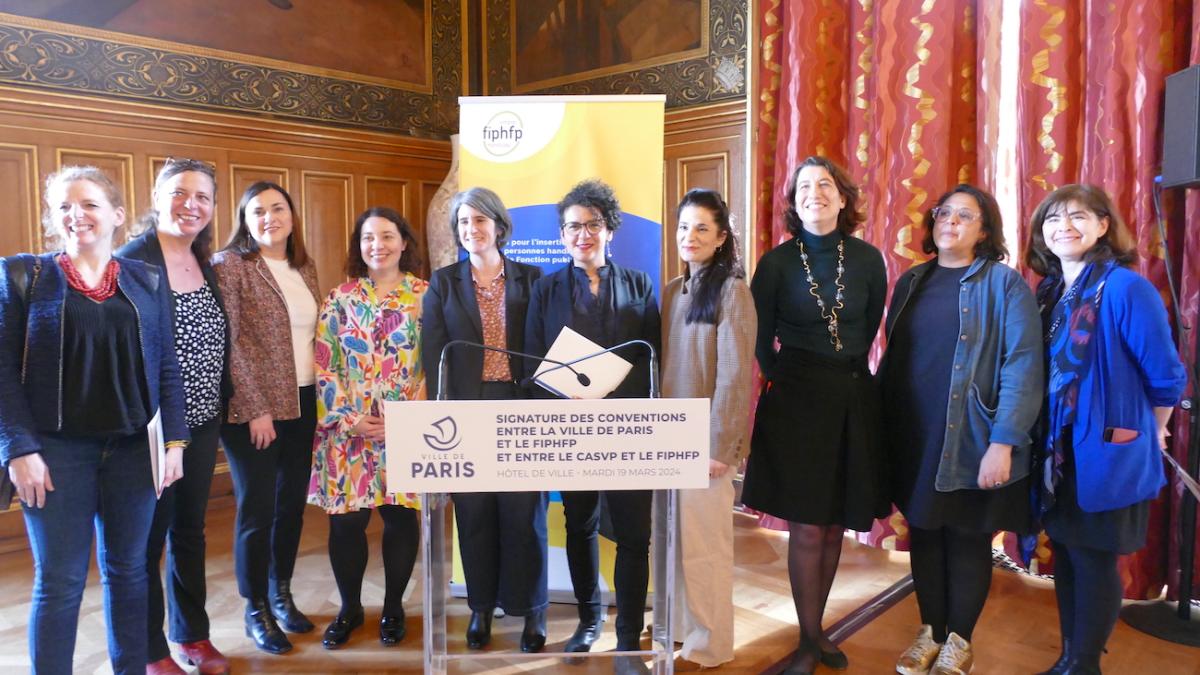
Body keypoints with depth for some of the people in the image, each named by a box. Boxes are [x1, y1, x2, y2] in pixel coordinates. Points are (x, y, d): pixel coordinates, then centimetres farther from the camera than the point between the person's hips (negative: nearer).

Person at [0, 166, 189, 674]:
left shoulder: (149, 280, 7)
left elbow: (167, 368, 6)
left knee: (128, 571, 12)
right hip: (56, 449, -2)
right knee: (59, 582, 4)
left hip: (133, 448, 2)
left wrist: (174, 440, 0)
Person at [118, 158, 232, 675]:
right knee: (147, 536, 7)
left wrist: (221, 404, 10)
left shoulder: (205, 264, 9)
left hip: (203, 422, 7)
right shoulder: (132, 261, -12)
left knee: (190, 530, 18)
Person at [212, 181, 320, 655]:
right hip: (254, 407, -6)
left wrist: (322, 398, 9)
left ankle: (282, 595, 30)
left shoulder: (304, 268, 11)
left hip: (303, 403, 6)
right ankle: (256, 610, 19)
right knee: (258, 509, 3)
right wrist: (255, 409, -17)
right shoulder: (229, 264, -7)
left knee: (292, 504, 13)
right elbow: (229, 341, -13)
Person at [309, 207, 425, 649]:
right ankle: (349, 608, 25)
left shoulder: (425, 296, 2)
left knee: (401, 516, 6)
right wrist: (347, 418, -8)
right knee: (346, 520, 3)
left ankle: (393, 607, 25)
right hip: (349, 429, 1)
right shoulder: (340, 298, 6)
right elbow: (324, 365, 2)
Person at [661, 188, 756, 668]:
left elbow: (734, 374, -14)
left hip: (705, 439, -6)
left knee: (704, 544, 3)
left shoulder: (731, 291, -9)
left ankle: (709, 645, 18)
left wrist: (717, 445, -17)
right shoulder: (672, 291, 11)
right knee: (672, 538, 13)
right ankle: (678, 627, 30)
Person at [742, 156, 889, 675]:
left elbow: (870, 327, 14)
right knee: (806, 529, 0)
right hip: (796, 400, -3)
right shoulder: (777, 262, -6)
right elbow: (761, 339, 3)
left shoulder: (867, 259, 1)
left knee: (834, 525, 11)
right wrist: (783, 378, 7)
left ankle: (817, 629, 29)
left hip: (853, 401, 3)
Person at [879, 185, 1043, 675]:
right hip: (913, 438, 4)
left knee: (967, 539, 9)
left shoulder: (1004, 283, -7)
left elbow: (1023, 365, -14)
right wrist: (881, 426, 6)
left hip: (970, 440, -4)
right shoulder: (911, 281, 9)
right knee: (924, 533, 13)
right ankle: (929, 631, 31)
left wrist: (1004, 442, -20)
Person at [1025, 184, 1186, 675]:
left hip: (1107, 453, -6)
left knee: (1094, 559, 5)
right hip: (1058, 451, 7)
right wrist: (1046, 439, 13)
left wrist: (1150, 432, 3)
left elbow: (1165, 375, -11)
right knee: (1065, 555, 15)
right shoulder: (1048, 290, 5)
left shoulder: (1125, 288, -16)